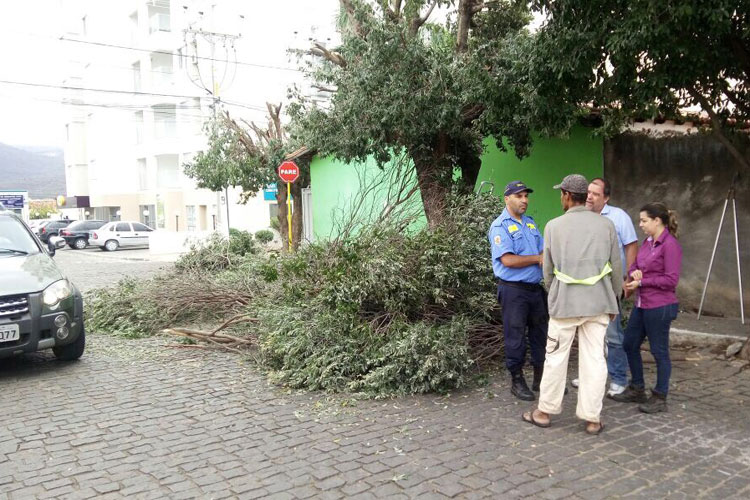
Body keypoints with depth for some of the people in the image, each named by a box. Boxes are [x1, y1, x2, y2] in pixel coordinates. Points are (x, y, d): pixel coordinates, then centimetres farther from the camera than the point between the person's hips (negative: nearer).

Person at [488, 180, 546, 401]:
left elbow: (544, 251, 13)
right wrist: (537, 259, -11)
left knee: (540, 333, 13)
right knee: (516, 336, 2)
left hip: (536, 288, 7)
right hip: (513, 290, -7)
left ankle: (540, 379, 26)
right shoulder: (500, 226, -9)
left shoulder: (531, 223, 15)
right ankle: (517, 381, 15)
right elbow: (508, 260, -18)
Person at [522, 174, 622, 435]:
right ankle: (592, 418, 13)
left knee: (556, 357, 9)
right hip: (598, 301, 1)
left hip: (564, 301, -1)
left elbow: (548, 270, 5)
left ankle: (544, 411, 20)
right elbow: (616, 268, 5)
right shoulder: (606, 224, 2)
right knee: (594, 359, 7)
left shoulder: (554, 226, -1)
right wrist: (614, 299, 17)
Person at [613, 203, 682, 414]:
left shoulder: (670, 245, -15)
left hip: (660, 307, -9)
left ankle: (660, 398, 18)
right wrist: (634, 272, -5)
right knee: (630, 344, 15)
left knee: (659, 351, 3)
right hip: (642, 304, 9)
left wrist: (641, 282, -16)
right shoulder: (648, 242, 9)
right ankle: (637, 390, 31)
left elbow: (671, 279, -18)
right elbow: (635, 265, 18)